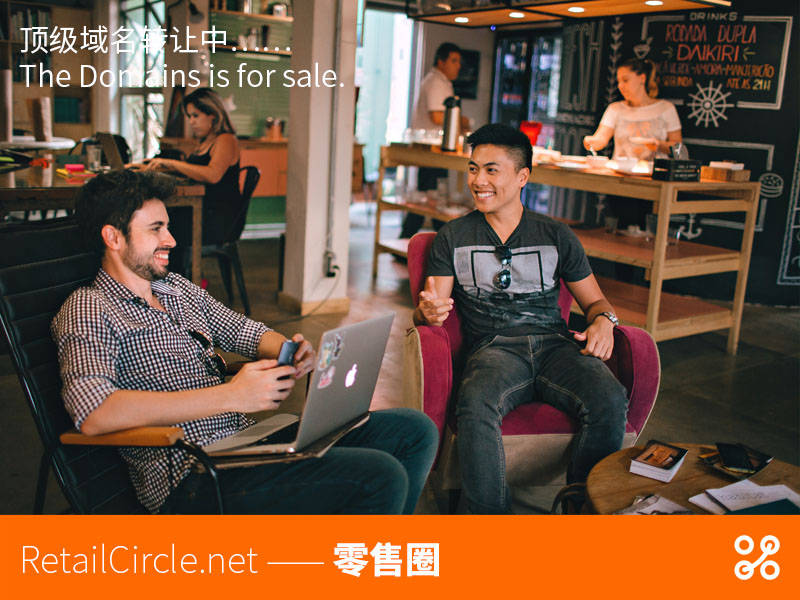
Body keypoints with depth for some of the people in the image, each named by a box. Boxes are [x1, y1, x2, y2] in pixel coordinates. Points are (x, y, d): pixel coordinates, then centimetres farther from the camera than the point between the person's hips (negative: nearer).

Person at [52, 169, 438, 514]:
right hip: (192, 477, -8)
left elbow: (245, 331, 26)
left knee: (415, 431, 2)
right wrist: (231, 395, -26)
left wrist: (292, 353, -1)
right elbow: (92, 412, -24)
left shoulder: (178, 288, 18)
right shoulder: (87, 310, -7)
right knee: (381, 475, -24)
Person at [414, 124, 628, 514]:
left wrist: (604, 320, -3)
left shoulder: (556, 236, 18)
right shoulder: (453, 237, 15)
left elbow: (593, 299, 22)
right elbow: (428, 309, 8)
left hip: (555, 345, 2)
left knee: (610, 402, -30)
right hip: (494, 348, -1)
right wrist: (429, 311, -18)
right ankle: (490, 514, -25)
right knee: (475, 405, -37)